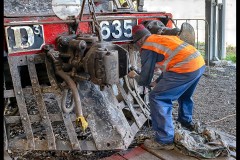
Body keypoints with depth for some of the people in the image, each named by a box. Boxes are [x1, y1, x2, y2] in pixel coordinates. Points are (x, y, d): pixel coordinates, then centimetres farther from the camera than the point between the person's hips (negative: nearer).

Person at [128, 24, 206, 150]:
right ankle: (186, 122, 53)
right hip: (200, 63, 9)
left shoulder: (147, 47, 0)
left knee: (157, 98, 0)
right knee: (184, 95, 33)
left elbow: (144, 80, 4)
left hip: (186, 69, -9)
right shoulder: (162, 38, 25)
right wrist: (157, 82, 39)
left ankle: (165, 140, 4)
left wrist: (134, 76, 25)